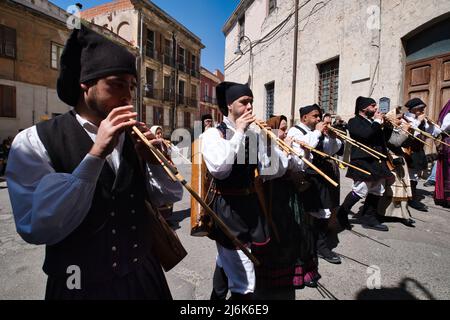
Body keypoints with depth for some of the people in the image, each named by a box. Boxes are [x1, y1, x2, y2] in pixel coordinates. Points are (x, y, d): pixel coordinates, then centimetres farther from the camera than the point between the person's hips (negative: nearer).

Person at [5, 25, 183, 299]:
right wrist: (95, 154, -28)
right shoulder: (34, 141, -12)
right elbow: (37, 229, -23)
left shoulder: (133, 136, -2)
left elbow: (169, 197, 1)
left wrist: (154, 159, -17)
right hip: (82, 286, -4)